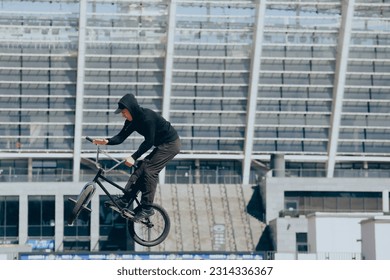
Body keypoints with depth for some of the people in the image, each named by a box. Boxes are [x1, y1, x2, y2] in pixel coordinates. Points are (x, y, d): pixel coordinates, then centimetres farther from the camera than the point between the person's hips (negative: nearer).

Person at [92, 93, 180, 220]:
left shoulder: (147, 117, -27)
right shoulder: (132, 120, 0)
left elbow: (148, 142, -28)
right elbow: (121, 137, -4)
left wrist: (134, 157, -34)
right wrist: (107, 141, -23)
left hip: (170, 144, -9)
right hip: (161, 145, 9)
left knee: (149, 170, -16)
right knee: (141, 168, 1)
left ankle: (147, 208, -14)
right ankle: (125, 199, 1)